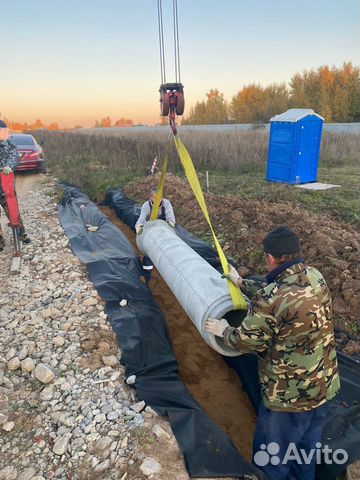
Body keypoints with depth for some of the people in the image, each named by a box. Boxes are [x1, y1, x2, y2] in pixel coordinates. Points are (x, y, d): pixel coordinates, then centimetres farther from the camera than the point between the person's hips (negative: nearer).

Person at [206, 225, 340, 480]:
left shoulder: (270, 299, -31)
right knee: (308, 446, 31)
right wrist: (241, 283, 16)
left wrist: (224, 330, 3)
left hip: (289, 394, -7)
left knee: (272, 459, 20)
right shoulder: (316, 277, -8)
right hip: (325, 385, 7)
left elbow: (246, 342, -17)